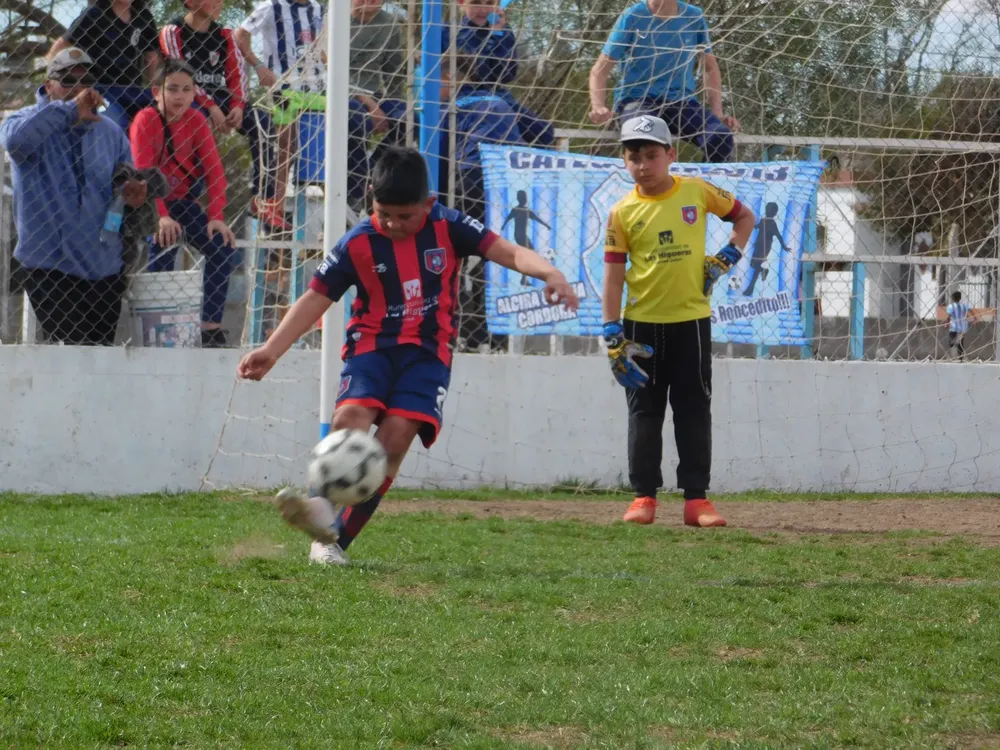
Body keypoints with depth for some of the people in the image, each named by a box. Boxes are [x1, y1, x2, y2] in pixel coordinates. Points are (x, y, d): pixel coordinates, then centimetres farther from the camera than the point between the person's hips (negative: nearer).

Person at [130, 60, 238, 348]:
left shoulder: (196, 121, -5)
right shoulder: (146, 121, -17)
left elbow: (213, 168, -10)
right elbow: (144, 173, -25)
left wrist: (216, 216, -22)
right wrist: (161, 216, -37)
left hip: (184, 200, 5)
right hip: (150, 204, -5)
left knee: (223, 251, -9)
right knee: (161, 253, -26)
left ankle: (210, 326, -4)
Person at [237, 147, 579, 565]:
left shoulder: (447, 228, -3)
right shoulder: (359, 244, -4)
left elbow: (505, 251, -9)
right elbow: (316, 298, -2)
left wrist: (548, 272, -29)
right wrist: (272, 350, -11)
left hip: (427, 351, -1)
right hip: (372, 344, 1)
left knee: (396, 435, -19)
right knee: (352, 415, -28)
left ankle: (336, 539, -16)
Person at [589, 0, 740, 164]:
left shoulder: (694, 17, 3)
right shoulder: (632, 18, -5)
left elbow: (710, 67, 15)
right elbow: (600, 69, -4)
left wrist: (717, 114, 3)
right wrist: (599, 107, -23)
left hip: (682, 101, 3)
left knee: (721, 137, -28)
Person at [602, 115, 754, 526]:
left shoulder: (697, 192, -2)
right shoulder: (623, 212, -4)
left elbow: (744, 217, 12)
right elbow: (613, 273, -4)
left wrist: (725, 258, -2)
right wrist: (613, 334, -9)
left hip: (691, 318, 0)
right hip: (642, 323, 0)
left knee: (694, 408, 2)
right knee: (644, 409, 5)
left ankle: (696, 498, 4)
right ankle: (644, 496, 10)